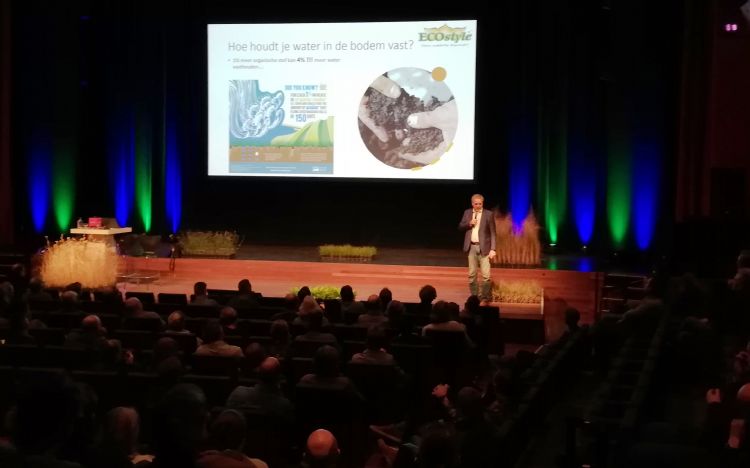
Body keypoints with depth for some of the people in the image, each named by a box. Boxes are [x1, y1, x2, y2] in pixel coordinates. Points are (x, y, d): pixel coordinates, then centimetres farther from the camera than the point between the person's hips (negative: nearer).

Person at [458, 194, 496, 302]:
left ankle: (486, 298, 0)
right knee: (472, 274, 8)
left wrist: (492, 249, -11)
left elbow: (493, 233, -4)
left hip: (484, 248, -4)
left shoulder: (488, 214, -3)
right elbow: (460, 227, 10)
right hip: (471, 247, 4)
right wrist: (469, 224, -11)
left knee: (486, 275, -8)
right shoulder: (467, 213, 8)